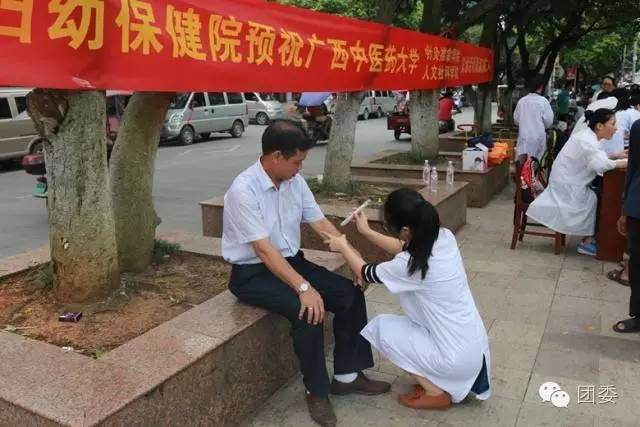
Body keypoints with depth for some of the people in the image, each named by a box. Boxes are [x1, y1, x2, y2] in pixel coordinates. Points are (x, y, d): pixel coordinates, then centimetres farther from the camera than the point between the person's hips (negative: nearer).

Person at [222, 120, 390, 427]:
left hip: (291, 261, 7)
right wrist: (304, 287, -35)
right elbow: (264, 250, -28)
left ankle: (347, 375, 9)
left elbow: (320, 223, 1)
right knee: (309, 310, -30)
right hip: (252, 273, -7)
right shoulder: (243, 190, -23)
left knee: (351, 295, -7)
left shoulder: (295, 182, -2)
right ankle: (316, 390, -6)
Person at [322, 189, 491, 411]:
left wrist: (343, 246, 12)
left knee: (382, 326, 7)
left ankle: (436, 392, 10)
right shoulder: (444, 236, -6)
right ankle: (439, 380, 20)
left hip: (458, 358, -7)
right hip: (477, 347, 8)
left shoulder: (409, 266, -25)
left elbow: (365, 273, -4)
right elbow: (404, 249, 15)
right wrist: (367, 232, 20)